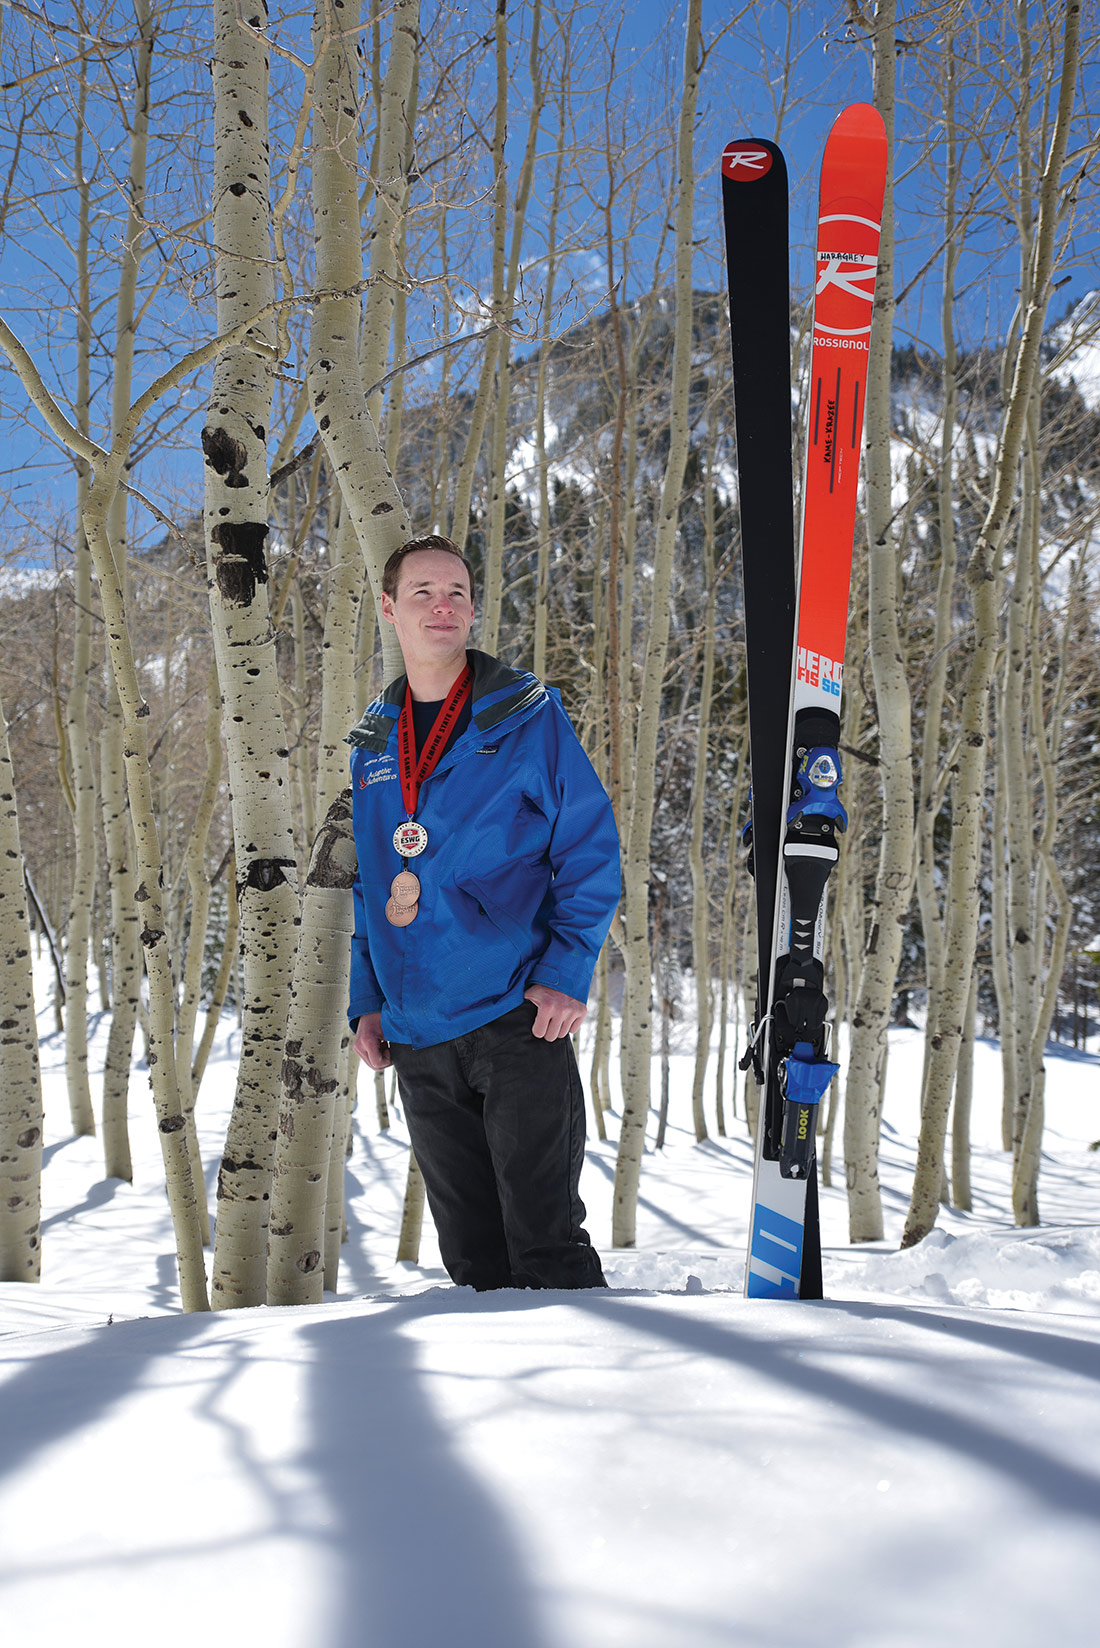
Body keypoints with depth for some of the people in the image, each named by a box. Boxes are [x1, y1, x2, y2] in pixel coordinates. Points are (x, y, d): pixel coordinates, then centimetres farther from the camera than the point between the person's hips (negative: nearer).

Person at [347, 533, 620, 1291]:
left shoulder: (527, 716, -1)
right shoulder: (371, 744, 12)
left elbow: (592, 849, -3)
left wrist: (567, 973, -12)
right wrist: (367, 1000, 10)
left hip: (516, 1020, -5)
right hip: (416, 1036, 5)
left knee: (545, 1240, -4)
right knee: (471, 1253, 12)